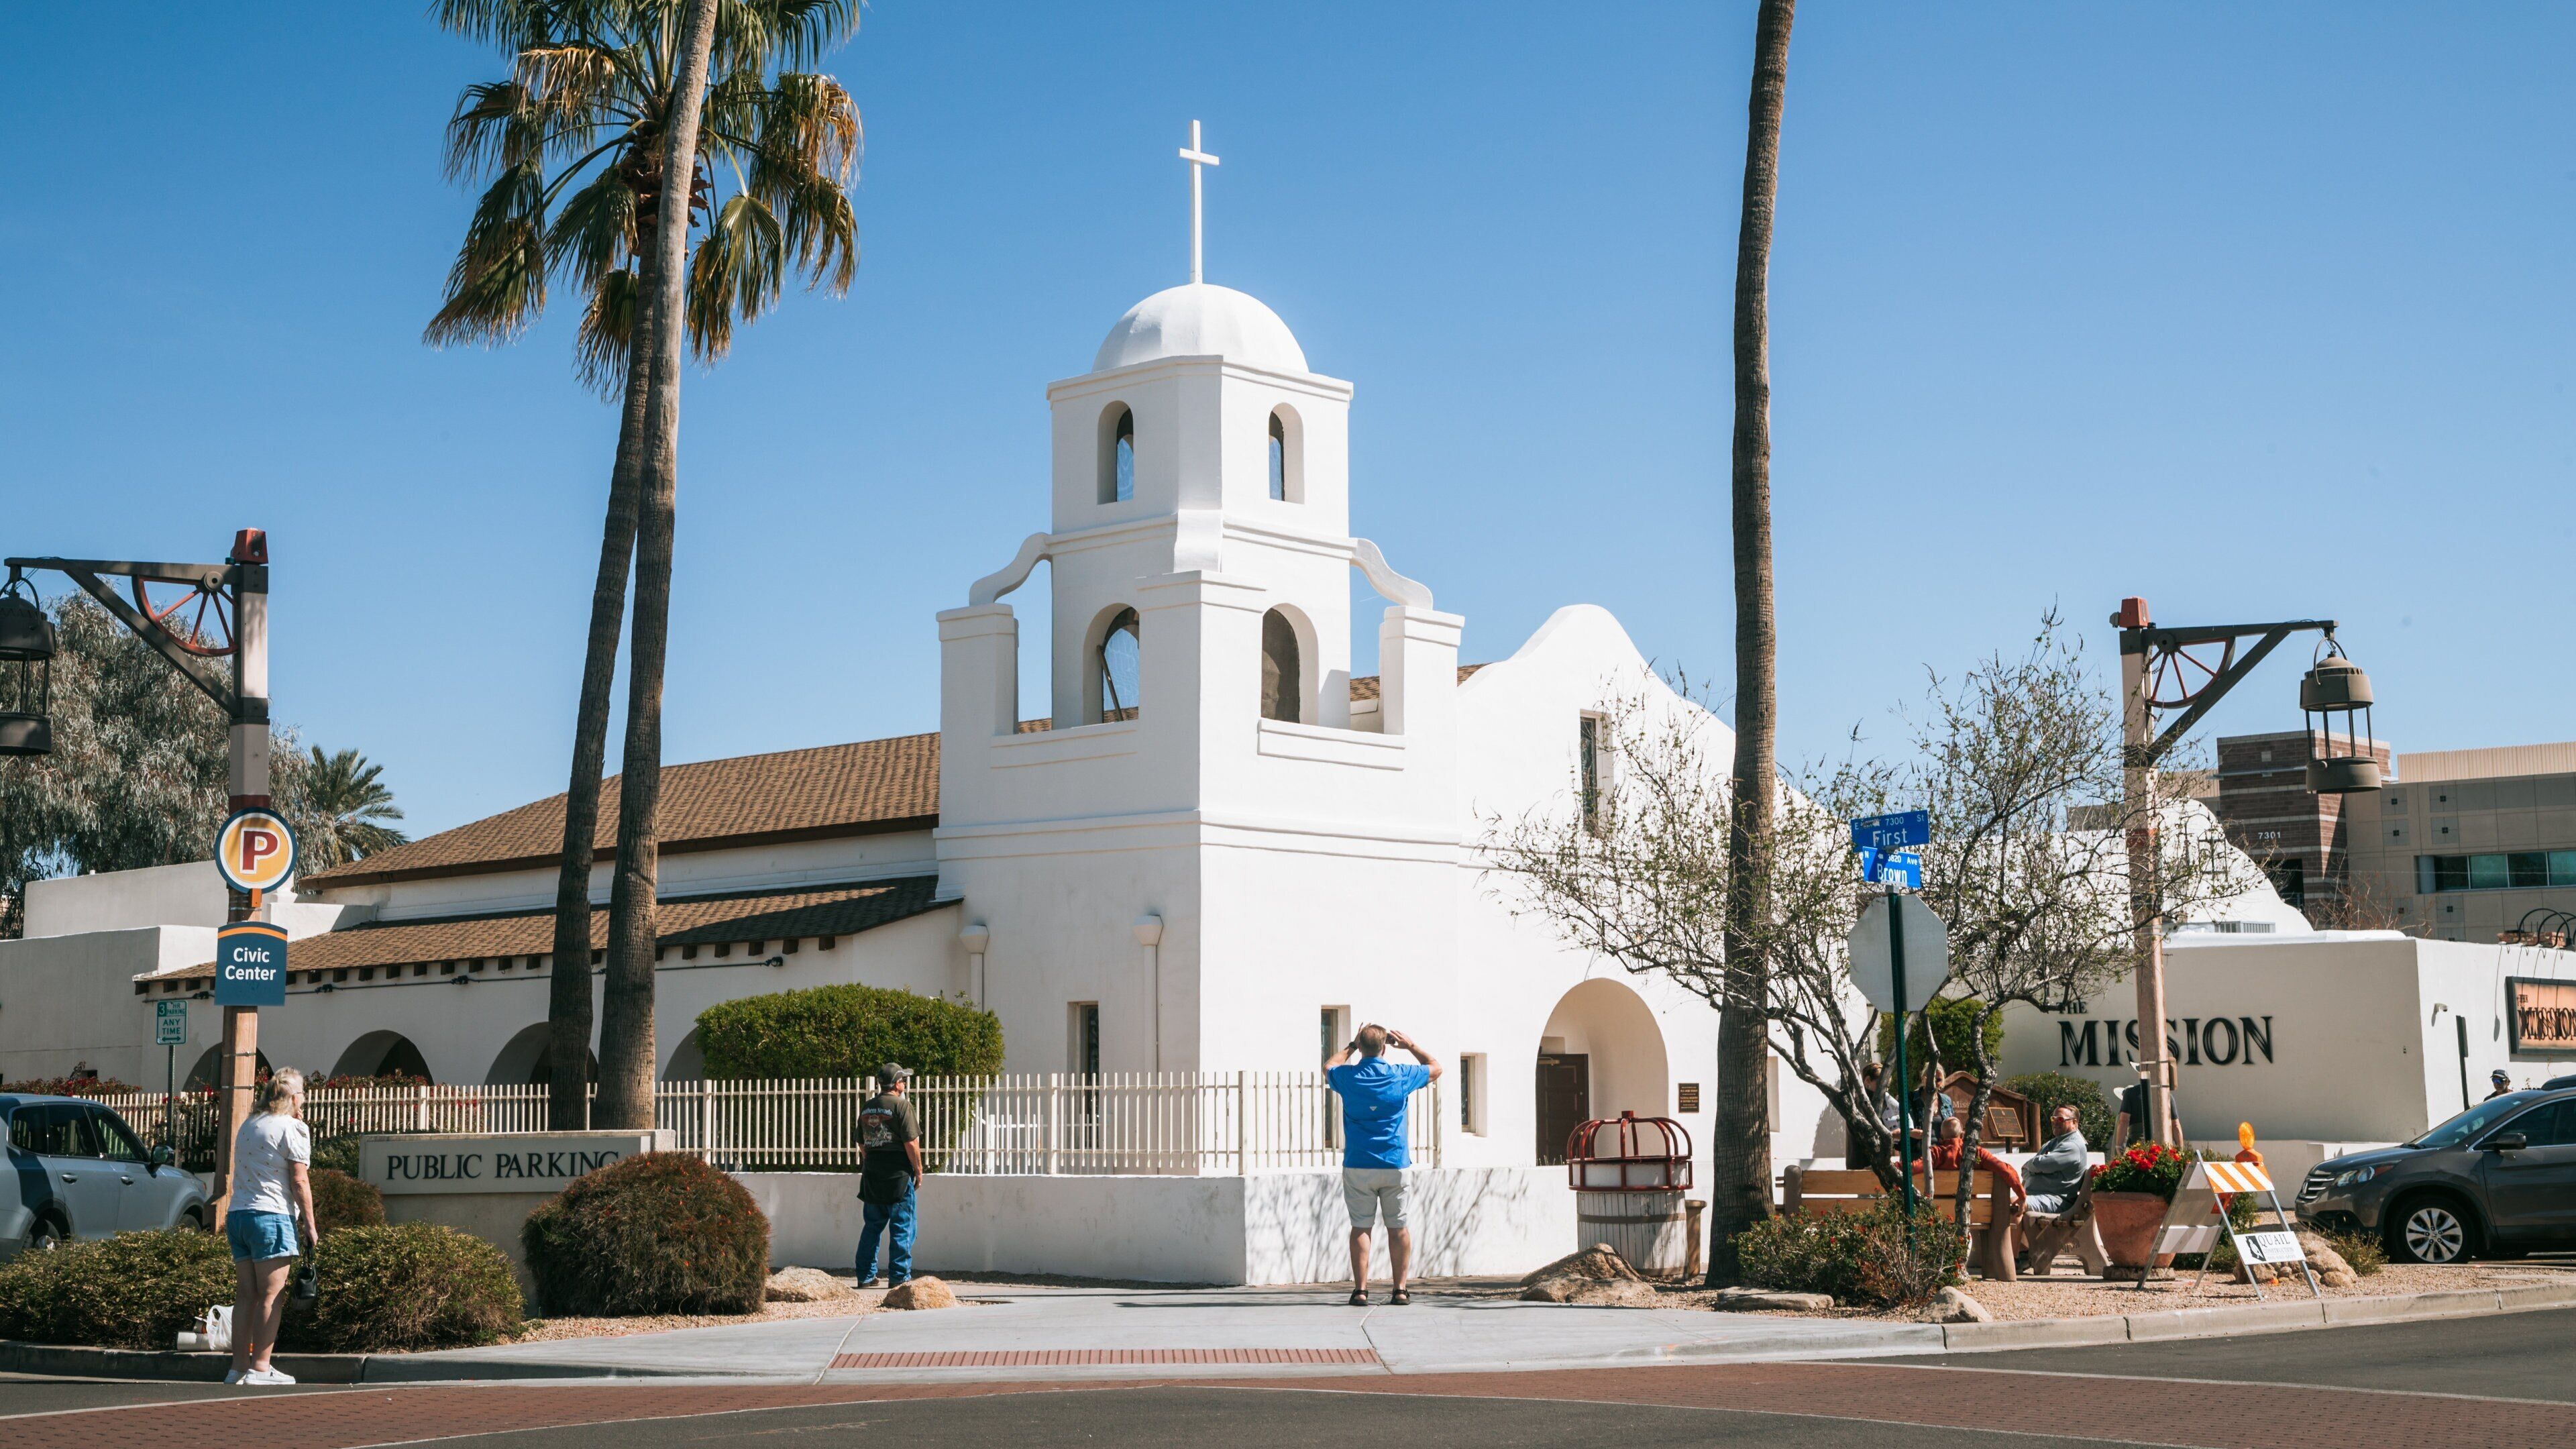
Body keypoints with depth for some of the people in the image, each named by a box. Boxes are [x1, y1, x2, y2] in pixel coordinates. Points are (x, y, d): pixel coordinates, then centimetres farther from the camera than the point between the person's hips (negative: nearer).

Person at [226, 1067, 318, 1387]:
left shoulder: (248, 1125, 18)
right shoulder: (292, 1129, -5)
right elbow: (299, 1181, -7)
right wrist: (309, 1224, -2)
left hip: (237, 1214, 7)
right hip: (271, 1216, -7)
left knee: (246, 1295, 8)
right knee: (271, 1296, -5)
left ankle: (239, 1367, 8)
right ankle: (260, 1368, -7)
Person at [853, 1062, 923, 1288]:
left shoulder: (867, 1108, 11)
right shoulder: (902, 1106, -11)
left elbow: (862, 1144, 16)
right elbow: (911, 1143, -15)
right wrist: (918, 1170, -6)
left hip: (872, 1176, 7)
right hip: (898, 1175, -7)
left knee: (872, 1226, 13)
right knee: (902, 1227, 0)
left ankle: (866, 1276, 15)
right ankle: (899, 1276, 0)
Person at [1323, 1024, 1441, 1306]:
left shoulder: (1348, 1077, -2)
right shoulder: (1401, 1075, -2)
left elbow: (1329, 1066, 24)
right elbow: (1435, 1067, 17)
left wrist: (1352, 1047, 30)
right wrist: (1411, 1045, 25)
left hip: (1357, 1165, 0)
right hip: (1394, 1165, 0)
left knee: (1361, 1226, 1)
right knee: (1398, 1227, 5)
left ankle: (1360, 1290, -2)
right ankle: (1400, 1290, 5)